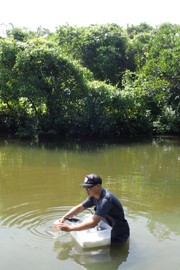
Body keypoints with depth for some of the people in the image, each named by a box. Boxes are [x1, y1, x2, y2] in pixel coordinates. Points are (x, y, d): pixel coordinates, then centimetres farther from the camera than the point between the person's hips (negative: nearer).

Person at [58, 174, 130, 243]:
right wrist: (64, 218, -7)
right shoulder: (94, 196, -3)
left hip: (118, 236, -8)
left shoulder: (105, 200, -31)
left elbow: (93, 223, -36)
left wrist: (69, 228, -33)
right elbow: (79, 207, 6)